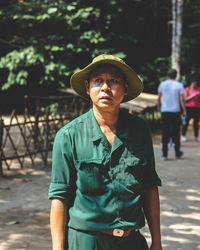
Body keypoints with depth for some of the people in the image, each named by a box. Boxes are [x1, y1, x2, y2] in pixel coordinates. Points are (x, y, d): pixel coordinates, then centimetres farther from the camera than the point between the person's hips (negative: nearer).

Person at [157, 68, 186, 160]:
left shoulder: (162, 84, 3)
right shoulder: (179, 85, -1)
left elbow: (159, 98, 6)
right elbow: (182, 99, -6)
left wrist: (159, 107, 20)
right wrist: (184, 111, 1)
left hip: (165, 111, 1)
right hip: (176, 111, -1)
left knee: (165, 133, 3)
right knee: (176, 132, 9)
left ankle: (164, 154, -1)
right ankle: (177, 153, 17)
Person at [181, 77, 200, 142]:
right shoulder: (187, 89, 1)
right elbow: (185, 99, -7)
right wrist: (193, 95, -16)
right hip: (189, 108, -3)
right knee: (186, 122, -3)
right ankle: (183, 136, 6)